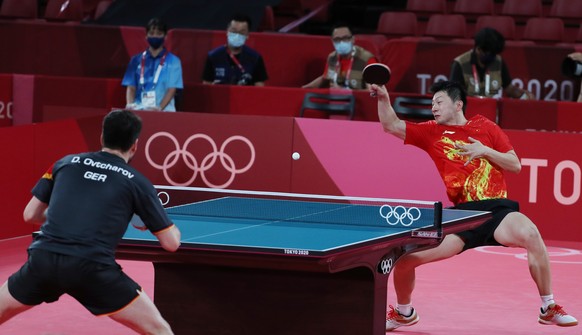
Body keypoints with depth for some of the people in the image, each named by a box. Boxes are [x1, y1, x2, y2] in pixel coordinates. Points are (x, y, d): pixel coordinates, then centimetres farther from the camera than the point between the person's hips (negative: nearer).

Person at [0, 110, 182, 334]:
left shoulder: (66, 163, 18)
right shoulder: (136, 182, 10)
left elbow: (30, 215, 23)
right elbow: (171, 243, 11)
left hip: (43, 258, 3)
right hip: (92, 268, -3)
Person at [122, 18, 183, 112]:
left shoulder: (173, 61, 8)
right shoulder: (137, 60, 16)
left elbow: (172, 89, -1)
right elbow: (131, 87, 12)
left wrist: (160, 108, -18)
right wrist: (130, 105, -10)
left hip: (163, 111, -2)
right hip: (139, 109, 2)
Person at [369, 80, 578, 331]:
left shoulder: (484, 127, 10)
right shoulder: (432, 132, 13)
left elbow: (515, 165, 8)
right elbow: (391, 125, 8)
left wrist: (485, 151, -6)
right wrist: (383, 97, -8)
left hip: (497, 209, -2)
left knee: (530, 234, -32)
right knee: (405, 257, -9)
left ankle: (549, 308, -14)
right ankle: (404, 312, 23)